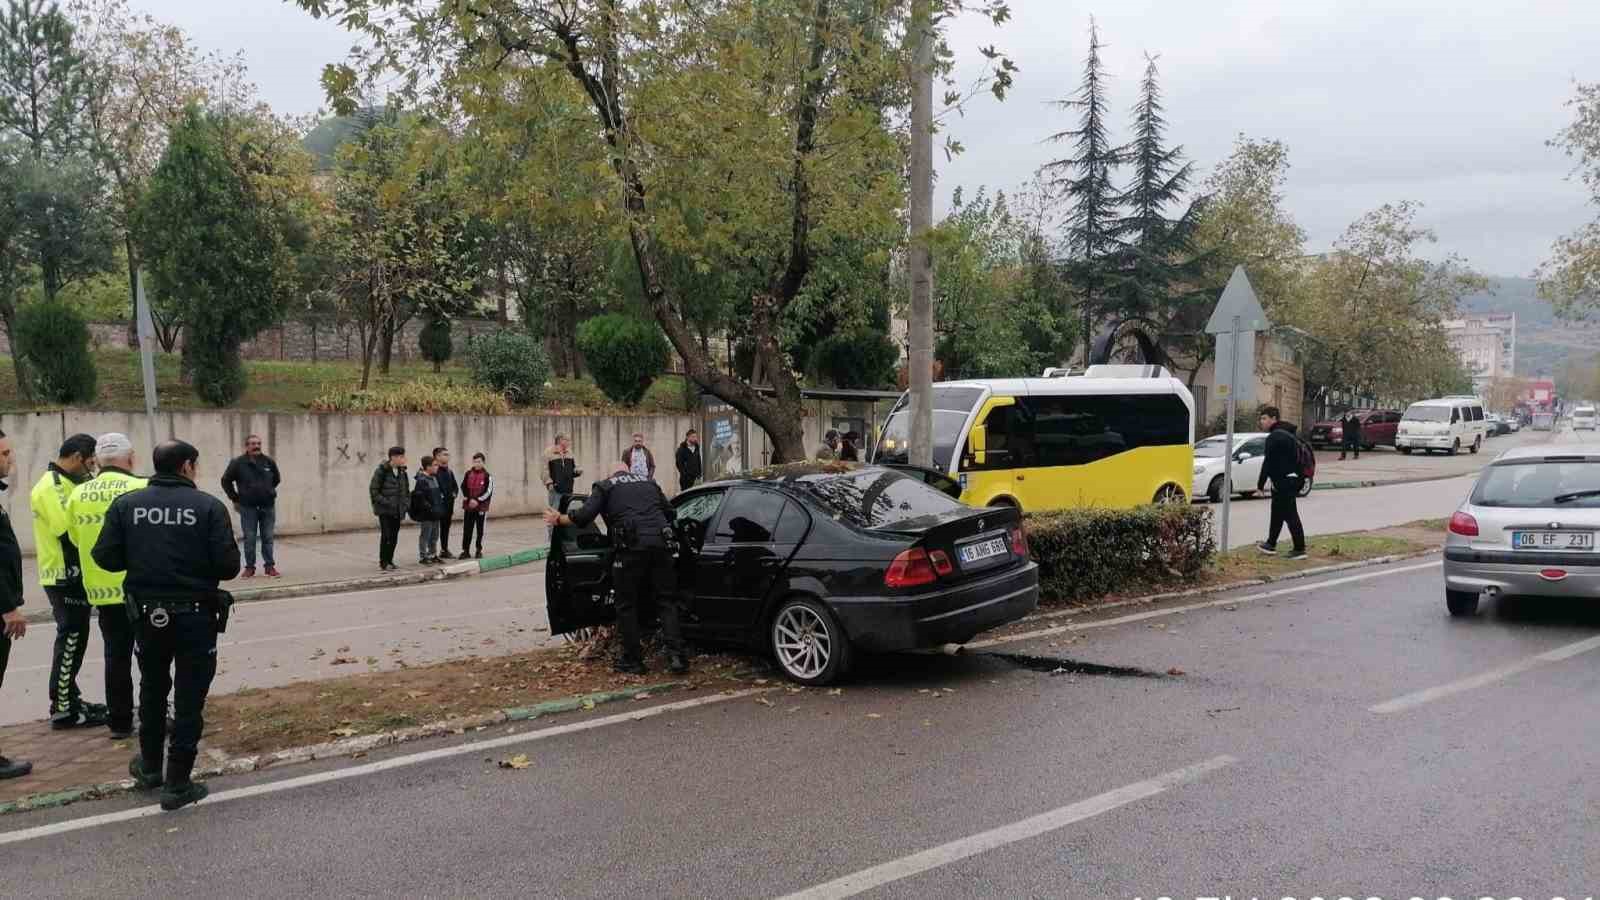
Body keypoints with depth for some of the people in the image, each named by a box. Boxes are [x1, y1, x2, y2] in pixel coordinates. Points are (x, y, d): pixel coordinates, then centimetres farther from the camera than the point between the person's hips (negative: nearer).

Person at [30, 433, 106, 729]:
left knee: (74, 639, 16)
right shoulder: (52, 488, -17)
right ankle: (62, 710, 2)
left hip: (74, 575, 10)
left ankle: (70, 699, 26)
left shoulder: (67, 483, 14)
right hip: (65, 577, -10)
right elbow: (71, 535, -25)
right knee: (70, 640, -5)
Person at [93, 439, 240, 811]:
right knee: (189, 698, 6)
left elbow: (106, 557, -5)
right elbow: (228, 566, -15)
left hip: (147, 614, 4)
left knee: (152, 691, 24)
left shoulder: (125, 504, -3)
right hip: (195, 615, -3)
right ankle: (178, 784, 8)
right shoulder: (209, 506, -11)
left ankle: (150, 767, 38)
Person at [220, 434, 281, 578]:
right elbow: (226, 481, 5)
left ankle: (270, 566, 11)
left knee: (268, 538, 5)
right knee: (249, 539, 2)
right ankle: (250, 567, 10)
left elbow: (277, 479, 20)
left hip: (268, 506, 2)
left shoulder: (269, 462, 3)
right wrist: (235, 499, 5)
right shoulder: (238, 463, -5)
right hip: (248, 507, -2)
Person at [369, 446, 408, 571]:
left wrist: (406, 503, 7)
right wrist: (385, 502, -17)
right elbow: (373, 490, -11)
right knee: (386, 536, -6)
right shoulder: (381, 471, -11)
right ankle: (383, 562, 3)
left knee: (394, 536, 8)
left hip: (397, 511, 6)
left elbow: (406, 489, 20)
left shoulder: (402, 472, 10)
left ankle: (389, 561, 18)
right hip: (385, 510, -6)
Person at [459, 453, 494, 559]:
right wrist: (469, 499, -8)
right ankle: (465, 550, 9)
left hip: (481, 507, -2)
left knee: (480, 530, 6)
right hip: (468, 506, 2)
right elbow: (463, 487, 5)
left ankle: (479, 550, 16)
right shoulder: (468, 474, 5)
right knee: (467, 529, 3)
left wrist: (477, 500, -14)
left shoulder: (487, 476, -4)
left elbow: (488, 492, -8)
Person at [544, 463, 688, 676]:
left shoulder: (605, 486, 12)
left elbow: (584, 516, 0)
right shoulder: (648, 481, 24)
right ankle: (676, 656, 1)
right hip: (661, 544, 4)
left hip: (632, 547, -3)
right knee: (667, 602, 10)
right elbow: (669, 513, 24)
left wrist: (558, 519, 16)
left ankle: (632, 660, 14)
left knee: (627, 606, 10)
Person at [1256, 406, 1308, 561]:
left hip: (1283, 482, -11)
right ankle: (1270, 544, 30)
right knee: (1277, 513, 19)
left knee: (1290, 515, -7)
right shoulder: (1288, 434, 16)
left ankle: (1300, 549, -5)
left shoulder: (1274, 437, -17)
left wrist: (1260, 484, -13)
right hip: (1292, 480, 11)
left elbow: (1268, 462, -19)